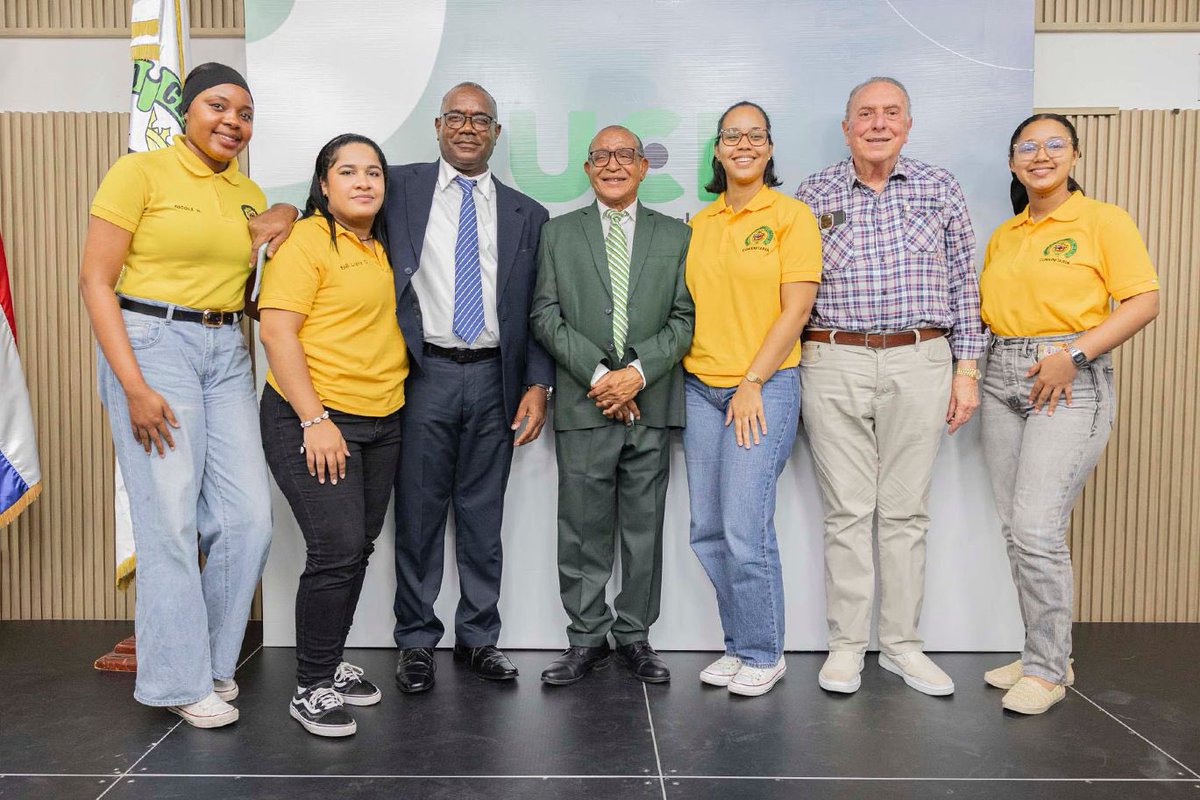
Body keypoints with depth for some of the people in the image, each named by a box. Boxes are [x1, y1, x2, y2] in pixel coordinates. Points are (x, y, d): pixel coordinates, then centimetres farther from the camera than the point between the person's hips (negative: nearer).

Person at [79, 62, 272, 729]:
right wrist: (134, 388, -14)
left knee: (248, 517, 1)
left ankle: (214, 659, 21)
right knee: (169, 519, -4)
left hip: (226, 353, 6)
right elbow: (95, 281, -8)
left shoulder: (250, 194, 14)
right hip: (149, 342, -5)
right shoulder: (140, 172, -3)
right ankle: (181, 680, 12)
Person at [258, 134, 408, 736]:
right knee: (336, 551, -10)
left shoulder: (383, 247, 13)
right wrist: (315, 421, -19)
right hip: (313, 420, -7)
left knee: (359, 550, 11)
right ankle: (311, 688, 6)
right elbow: (276, 332, -15)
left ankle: (332, 663, 28)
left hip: (381, 421, 7)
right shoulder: (307, 240, -8)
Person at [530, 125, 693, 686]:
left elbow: (685, 318, 3)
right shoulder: (558, 233, 10)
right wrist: (596, 373, -10)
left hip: (652, 404, 1)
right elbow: (545, 316, 1)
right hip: (583, 404, 0)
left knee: (644, 528, 7)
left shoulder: (676, 236, 11)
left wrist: (639, 372, -12)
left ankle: (635, 635, 20)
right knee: (583, 529, 4)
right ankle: (586, 639, 17)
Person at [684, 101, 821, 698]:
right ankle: (738, 645, 23)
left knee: (746, 529, -8)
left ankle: (764, 654, 11)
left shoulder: (790, 215, -2)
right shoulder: (700, 223, 12)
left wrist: (752, 383, -12)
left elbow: (796, 309, -8)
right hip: (700, 387, 5)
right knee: (707, 530, 7)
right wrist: (680, 369, 4)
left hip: (765, 386, -5)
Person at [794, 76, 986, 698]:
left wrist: (966, 369, 3)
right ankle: (846, 645, 14)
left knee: (906, 510, 6)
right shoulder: (813, 196, 6)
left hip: (920, 362, 1)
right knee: (847, 510, 3)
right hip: (835, 363, -1)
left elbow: (963, 284, 9)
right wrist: (784, 375, 2)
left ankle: (901, 644, 18)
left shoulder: (940, 190, 9)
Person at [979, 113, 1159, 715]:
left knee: (1036, 527, -13)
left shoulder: (1103, 220, -1)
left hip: (1070, 385, -6)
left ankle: (1046, 670, 2)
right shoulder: (1001, 236, 16)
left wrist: (1073, 355, -17)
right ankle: (1046, 654, 21)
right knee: (1015, 527, 7)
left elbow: (1144, 302, -7)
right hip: (1003, 378, 6)